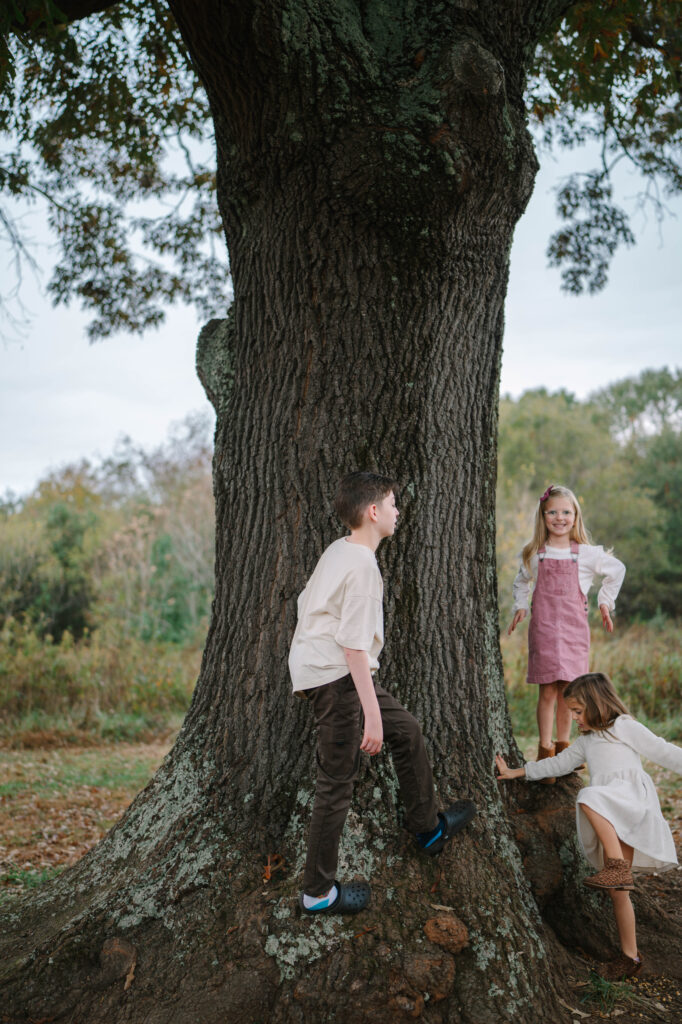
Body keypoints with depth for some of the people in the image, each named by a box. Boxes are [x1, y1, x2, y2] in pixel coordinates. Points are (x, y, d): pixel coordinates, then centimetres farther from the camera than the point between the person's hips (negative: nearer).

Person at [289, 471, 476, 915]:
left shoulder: (338, 551, 9)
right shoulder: (363, 566, -21)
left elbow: (306, 603, 19)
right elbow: (355, 644, -24)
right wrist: (372, 715, -22)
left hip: (318, 668, 10)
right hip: (334, 677, -10)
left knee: (408, 731, 20)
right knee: (338, 782, -3)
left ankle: (428, 827, 35)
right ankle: (319, 892, 8)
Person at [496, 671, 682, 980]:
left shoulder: (624, 726, 7)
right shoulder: (586, 741, 29)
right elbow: (559, 763, 35)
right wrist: (518, 772, 32)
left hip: (632, 796, -7)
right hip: (610, 820, 7)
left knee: (589, 798, -37)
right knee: (615, 890, 2)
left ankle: (618, 868, -39)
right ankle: (630, 955, 8)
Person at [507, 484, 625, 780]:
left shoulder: (587, 554, 2)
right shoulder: (533, 554, 5)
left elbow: (617, 570, 19)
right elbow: (521, 581, 24)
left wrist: (605, 602, 16)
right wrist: (520, 606, 12)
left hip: (573, 628, 0)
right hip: (543, 627, 0)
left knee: (567, 691, 3)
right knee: (547, 692, -4)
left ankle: (563, 746, 19)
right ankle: (545, 750, 6)